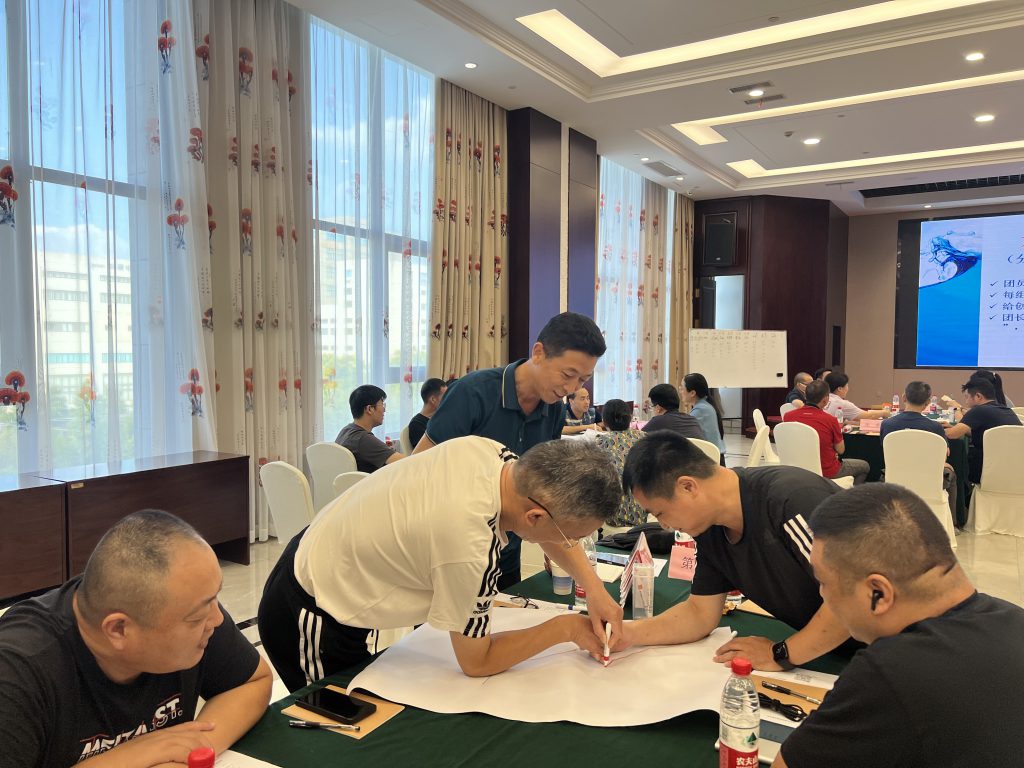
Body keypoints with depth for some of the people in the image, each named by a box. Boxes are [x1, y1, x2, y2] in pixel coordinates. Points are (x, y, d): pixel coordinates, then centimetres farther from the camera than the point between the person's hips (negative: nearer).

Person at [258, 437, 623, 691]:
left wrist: (592, 584, -7)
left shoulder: (488, 450, -18)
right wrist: (566, 627, -10)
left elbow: (551, 525, 4)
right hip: (310, 624, -7)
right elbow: (477, 661, -18)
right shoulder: (470, 546, -37)